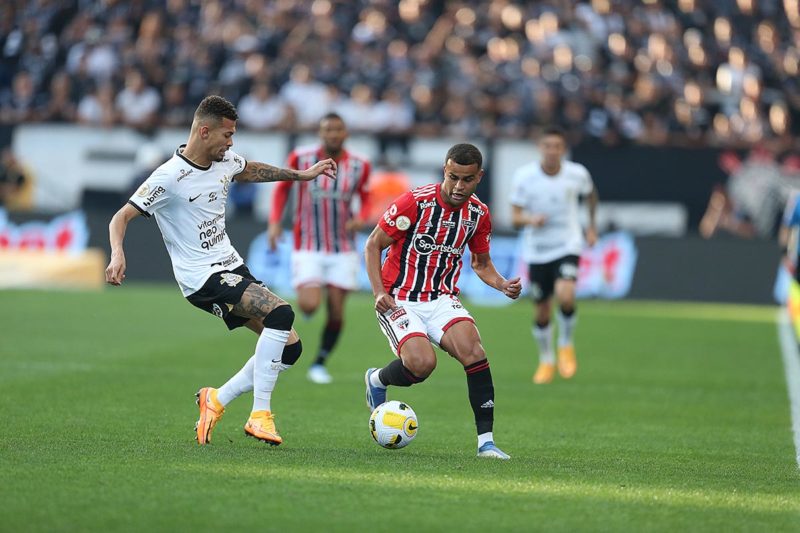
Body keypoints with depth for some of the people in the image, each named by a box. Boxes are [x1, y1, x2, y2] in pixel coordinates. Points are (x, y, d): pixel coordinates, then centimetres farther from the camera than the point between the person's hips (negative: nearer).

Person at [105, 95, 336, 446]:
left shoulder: (225, 162, 6)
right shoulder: (170, 177, -16)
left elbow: (249, 170, 31)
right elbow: (121, 217, -15)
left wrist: (300, 175, 34)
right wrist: (117, 255, -34)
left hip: (232, 267, 9)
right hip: (202, 278, -9)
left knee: (289, 347, 1)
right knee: (281, 312, -28)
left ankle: (217, 400, 12)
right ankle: (260, 415, -23)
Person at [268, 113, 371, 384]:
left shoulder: (359, 165, -4)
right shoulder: (301, 158, -7)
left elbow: (365, 198, 10)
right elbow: (282, 188, 7)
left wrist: (361, 219, -11)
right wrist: (275, 222, -4)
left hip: (343, 250, 2)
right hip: (308, 247, -2)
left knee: (336, 311, -2)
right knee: (309, 306, -17)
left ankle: (320, 363, 19)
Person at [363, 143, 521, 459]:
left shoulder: (479, 214, 1)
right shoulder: (415, 202, -14)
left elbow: (481, 263, 17)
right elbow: (373, 245, -5)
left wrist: (503, 285, -4)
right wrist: (379, 292, -16)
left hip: (443, 300, 4)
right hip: (399, 300, -4)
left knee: (473, 350, -24)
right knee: (423, 363, -27)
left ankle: (486, 440, -19)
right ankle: (377, 380, 10)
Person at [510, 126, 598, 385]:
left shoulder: (577, 174, -9)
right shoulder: (524, 176, -12)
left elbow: (591, 193, 15)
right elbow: (515, 217, -9)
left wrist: (592, 225, 18)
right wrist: (531, 219, -30)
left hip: (567, 246, -1)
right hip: (536, 251, 1)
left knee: (565, 296, -26)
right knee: (542, 311, 7)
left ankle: (566, 345, 3)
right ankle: (546, 360, 33)